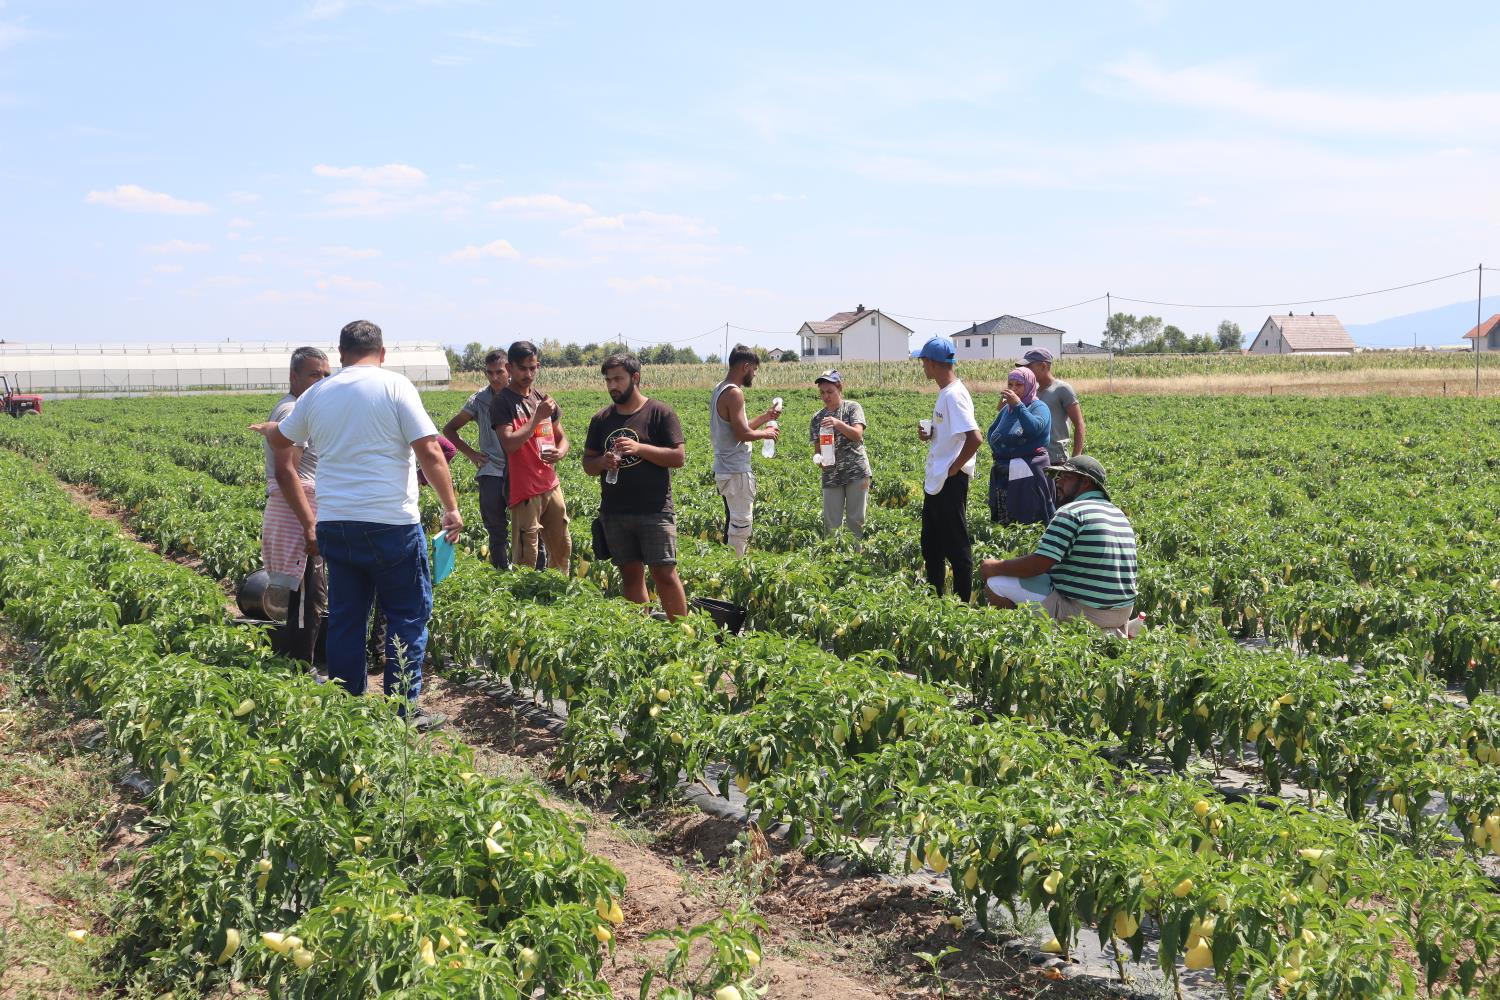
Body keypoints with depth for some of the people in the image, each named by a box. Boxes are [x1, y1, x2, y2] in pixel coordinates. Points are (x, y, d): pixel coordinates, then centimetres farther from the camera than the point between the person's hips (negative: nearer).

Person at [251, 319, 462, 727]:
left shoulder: (317, 394, 11)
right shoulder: (395, 386, -5)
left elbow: (281, 439, 28)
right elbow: (430, 452, -11)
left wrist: (265, 427, 51)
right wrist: (451, 508, -4)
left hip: (334, 522, 5)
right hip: (390, 523, -5)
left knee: (345, 618, 13)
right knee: (408, 616, 5)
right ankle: (402, 712, 5)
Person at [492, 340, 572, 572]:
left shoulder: (544, 400, 13)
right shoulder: (503, 402, -7)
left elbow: (561, 437, 19)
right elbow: (509, 444, -19)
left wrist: (560, 452, -4)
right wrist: (537, 417, -19)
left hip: (551, 485, 7)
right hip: (524, 490, -7)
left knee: (563, 548, 14)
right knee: (526, 558, -7)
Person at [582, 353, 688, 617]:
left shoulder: (660, 413, -2)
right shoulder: (601, 419, 12)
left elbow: (678, 457, -6)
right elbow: (587, 463, 16)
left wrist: (639, 448, -18)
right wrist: (602, 462, -7)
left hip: (654, 510, -5)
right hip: (614, 513, 5)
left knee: (665, 574, -7)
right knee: (631, 575, 9)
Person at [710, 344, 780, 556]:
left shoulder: (720, 390, 15)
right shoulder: (734, 393, -17)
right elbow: (742, 433, -22)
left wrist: (765, 417, 19)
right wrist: (765, 433, -6)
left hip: (725, 469, 10)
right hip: (736, 472, -10)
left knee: (734, 523, 17)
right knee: (741, 525, -5)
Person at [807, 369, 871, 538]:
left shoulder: (852, 408, 0)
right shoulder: (818, 418, 9)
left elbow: (858, 435, -14)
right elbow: (817, 448, 12)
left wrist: (838, 423, -30)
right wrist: (817, 457, -12)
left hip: (856, 472, -3)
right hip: (831, 475, 3)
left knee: (856, 519, 0)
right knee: (831, 523, 1)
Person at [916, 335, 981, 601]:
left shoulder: (955, 395, -20)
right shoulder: (945, 392, 11)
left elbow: (974, 438, -29)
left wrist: (954, 468, -19)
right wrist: (929, 434, 5)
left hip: (950, 482, -11)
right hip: (935, 480, 11)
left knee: (956, 546, -1)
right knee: (930, 544, 18)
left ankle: (963, 601, 8)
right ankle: (935, 598, 29)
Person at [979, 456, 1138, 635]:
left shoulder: (1071, 512, -12)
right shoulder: (1120, 514, 13)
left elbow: (1036, 565, -16)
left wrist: (995, 567, -1)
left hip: (1082, 611, -8)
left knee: (995, 584, -6)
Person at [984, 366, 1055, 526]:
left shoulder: (1039, 407, -3)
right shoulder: (1007, 408, 16)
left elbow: (1035, 428, -24)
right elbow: (990, 435, 20)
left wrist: (1018, 405, -22)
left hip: (1029, 472, -7)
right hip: (1003, 472, 7)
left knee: (1031, 520, -10)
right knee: (1004, 522, 10)